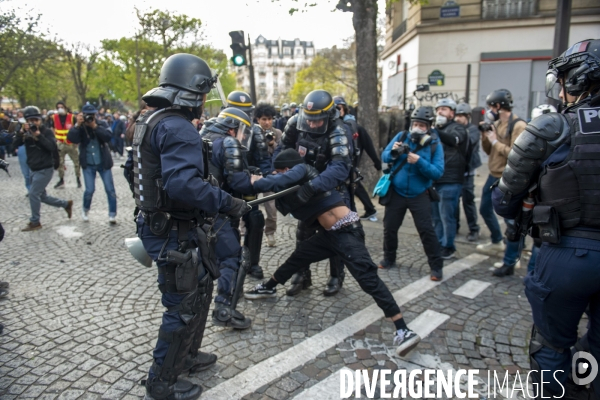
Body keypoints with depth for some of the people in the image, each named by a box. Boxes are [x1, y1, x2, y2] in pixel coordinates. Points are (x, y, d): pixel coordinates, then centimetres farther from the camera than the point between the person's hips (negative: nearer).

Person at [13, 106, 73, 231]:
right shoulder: (26, 132, 8)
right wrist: (21, 131, -17)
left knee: (33, 194, -8)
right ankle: (66, 204, 28)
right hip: (33, 169, 7)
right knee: (42, 196, 12)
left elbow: (52, 147, -22)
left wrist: (39, 135, -25)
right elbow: (15, 144, -5)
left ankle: (35, 222, 4)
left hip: (45, 169, -7)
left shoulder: (47, 132, -8)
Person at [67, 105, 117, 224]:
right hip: (88, 165, -1)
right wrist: (78, 124, -28)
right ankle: (85, 210, 23)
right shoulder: (80, 128, -2)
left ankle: (112, 214, 9)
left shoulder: (100, 125, 0)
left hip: (103, 163, 1)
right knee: (90, 190, -5)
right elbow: (71, 138, -21)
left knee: (110, 189, -1)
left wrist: (95, 126, -23)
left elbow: (108, 137, -18)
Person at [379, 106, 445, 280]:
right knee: (389, 227, 11)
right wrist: (393, 152, -25)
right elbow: (384, 157, -4)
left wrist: (419, 161, -30)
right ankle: (389, 259, 31)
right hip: (396, 192, 3)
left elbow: (438, 172, -17)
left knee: (426, 230, -4)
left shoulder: (435, 145, -9)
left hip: (419, 195, -2)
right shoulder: (401, 136, -3)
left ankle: (436, 267, 9)